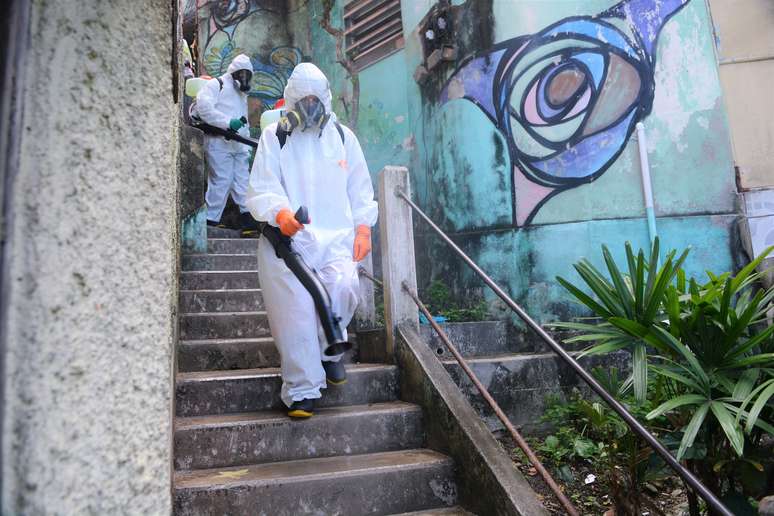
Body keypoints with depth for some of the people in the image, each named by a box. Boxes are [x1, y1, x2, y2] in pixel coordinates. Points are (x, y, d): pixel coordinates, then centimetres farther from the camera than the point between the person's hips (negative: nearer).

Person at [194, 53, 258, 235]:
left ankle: (248, 218, 5)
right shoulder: (216, 84, 2)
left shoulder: (242, 94, 27)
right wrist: (228, 122, -21)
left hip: (239, 145, 8)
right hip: (219, 143, -8)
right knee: (221, 181, -10)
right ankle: (211, 221, -3)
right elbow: (203, 107, -15)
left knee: (243, 181, 4)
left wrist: (248, 148, 20)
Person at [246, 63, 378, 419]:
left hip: (337, 234, 2)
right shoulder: (274, 136, 9)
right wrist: (279, 212, -20)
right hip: (288, 237, -1)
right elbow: (260, 189, 1)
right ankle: (302, 391, 3)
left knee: (342, 286, -23)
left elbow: (360, 189, 21)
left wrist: (363, 227, 10)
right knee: (295, 308, -10)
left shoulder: (342, 135, 17)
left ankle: (330, 349, 8)